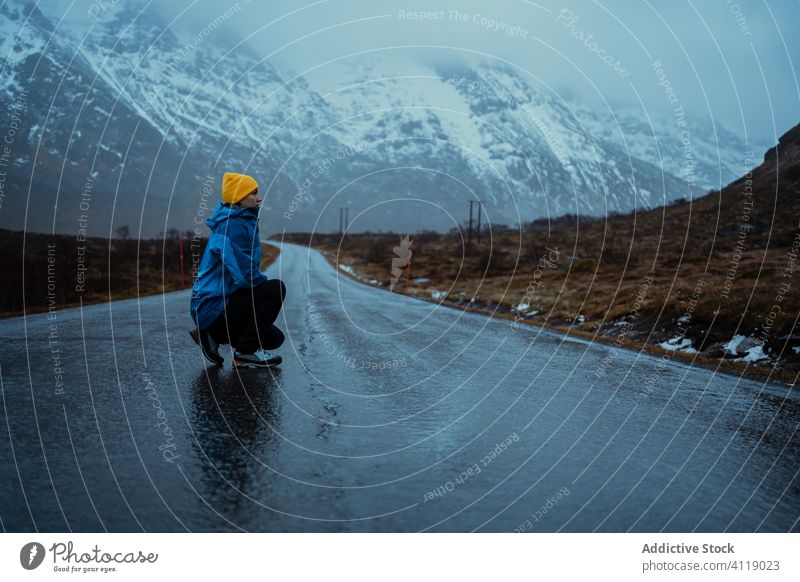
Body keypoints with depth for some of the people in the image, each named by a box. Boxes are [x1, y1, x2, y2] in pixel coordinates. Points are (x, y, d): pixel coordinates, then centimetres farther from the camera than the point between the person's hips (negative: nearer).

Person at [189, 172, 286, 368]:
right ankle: (245, 353, -11)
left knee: (275, 338, 11)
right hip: (212, 306, -10)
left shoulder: (244, 223, 13)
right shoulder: (231, 226, -18)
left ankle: (212, 334, 13)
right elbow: (245, 275, -26)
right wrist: (266, 282, -6)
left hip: (225, 300, 10)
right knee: (276, 288, -19)